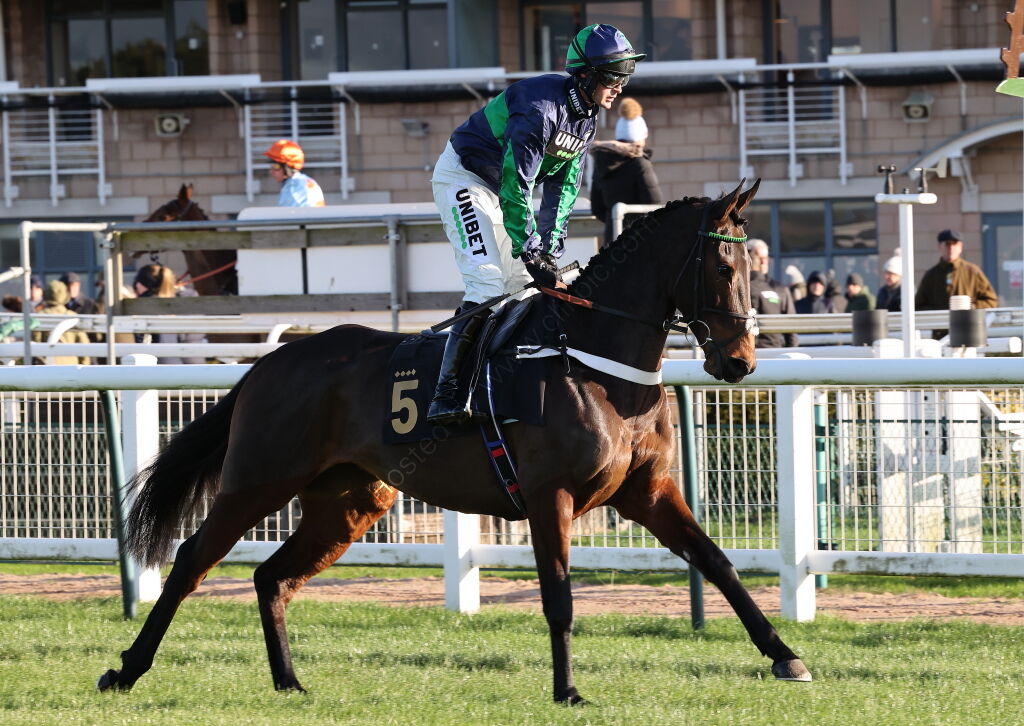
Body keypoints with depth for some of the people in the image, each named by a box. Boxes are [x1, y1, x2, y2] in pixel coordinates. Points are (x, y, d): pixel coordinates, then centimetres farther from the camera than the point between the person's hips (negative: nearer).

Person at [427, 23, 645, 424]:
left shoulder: (586, 118, -1)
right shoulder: (541, 107, -30)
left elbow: (564, 187, 4)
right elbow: (515, 187, -31)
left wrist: (550, 251, -5)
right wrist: (533, 256, -30)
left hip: (501, 185, 10)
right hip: (463, 177, -10)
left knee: (526, 284, 5)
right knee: (489, 282, -22)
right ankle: (446, 392, -28)